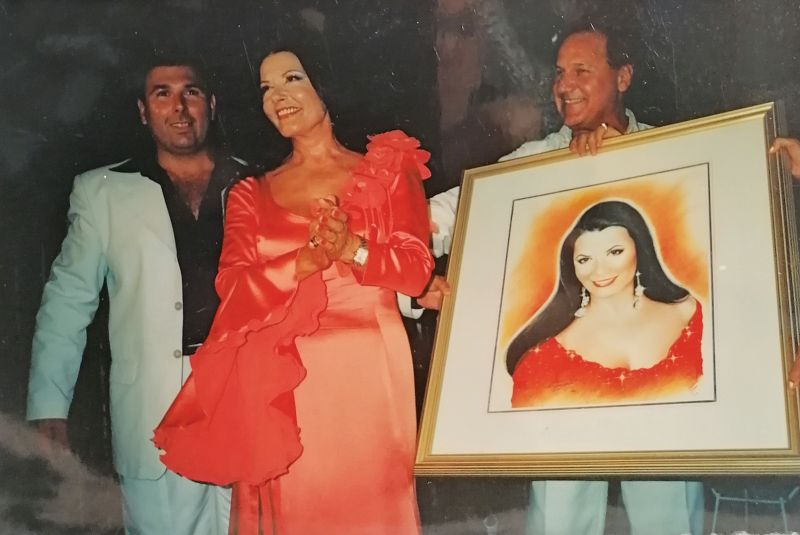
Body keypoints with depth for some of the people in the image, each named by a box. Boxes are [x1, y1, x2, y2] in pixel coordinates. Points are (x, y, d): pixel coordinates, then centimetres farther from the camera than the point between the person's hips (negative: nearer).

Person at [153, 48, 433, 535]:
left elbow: (418, 268, -1)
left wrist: (351, 248, -18)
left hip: (368, 370, -1)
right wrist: (302, 264, -17)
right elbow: (233, 287, 0)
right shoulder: (252, 194, 13)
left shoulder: (386, 169, 8)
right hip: (286, 379, 2)